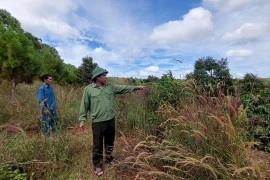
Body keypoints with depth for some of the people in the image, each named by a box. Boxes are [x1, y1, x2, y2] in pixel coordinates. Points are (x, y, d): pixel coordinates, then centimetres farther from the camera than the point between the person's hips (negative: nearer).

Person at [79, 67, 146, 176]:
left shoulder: (110, 87, 4)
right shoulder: (88, 89, -6)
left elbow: (123, 88, 5)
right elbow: (84, 106, -3)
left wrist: (136, 87, 1)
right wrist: (82, 120, -4)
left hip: (111, 120, 4)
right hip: (98, 122, -4)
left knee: (110, 142, 21)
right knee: (98, 145, 9)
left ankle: (109, 159, 44)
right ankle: (97, 165, 29)